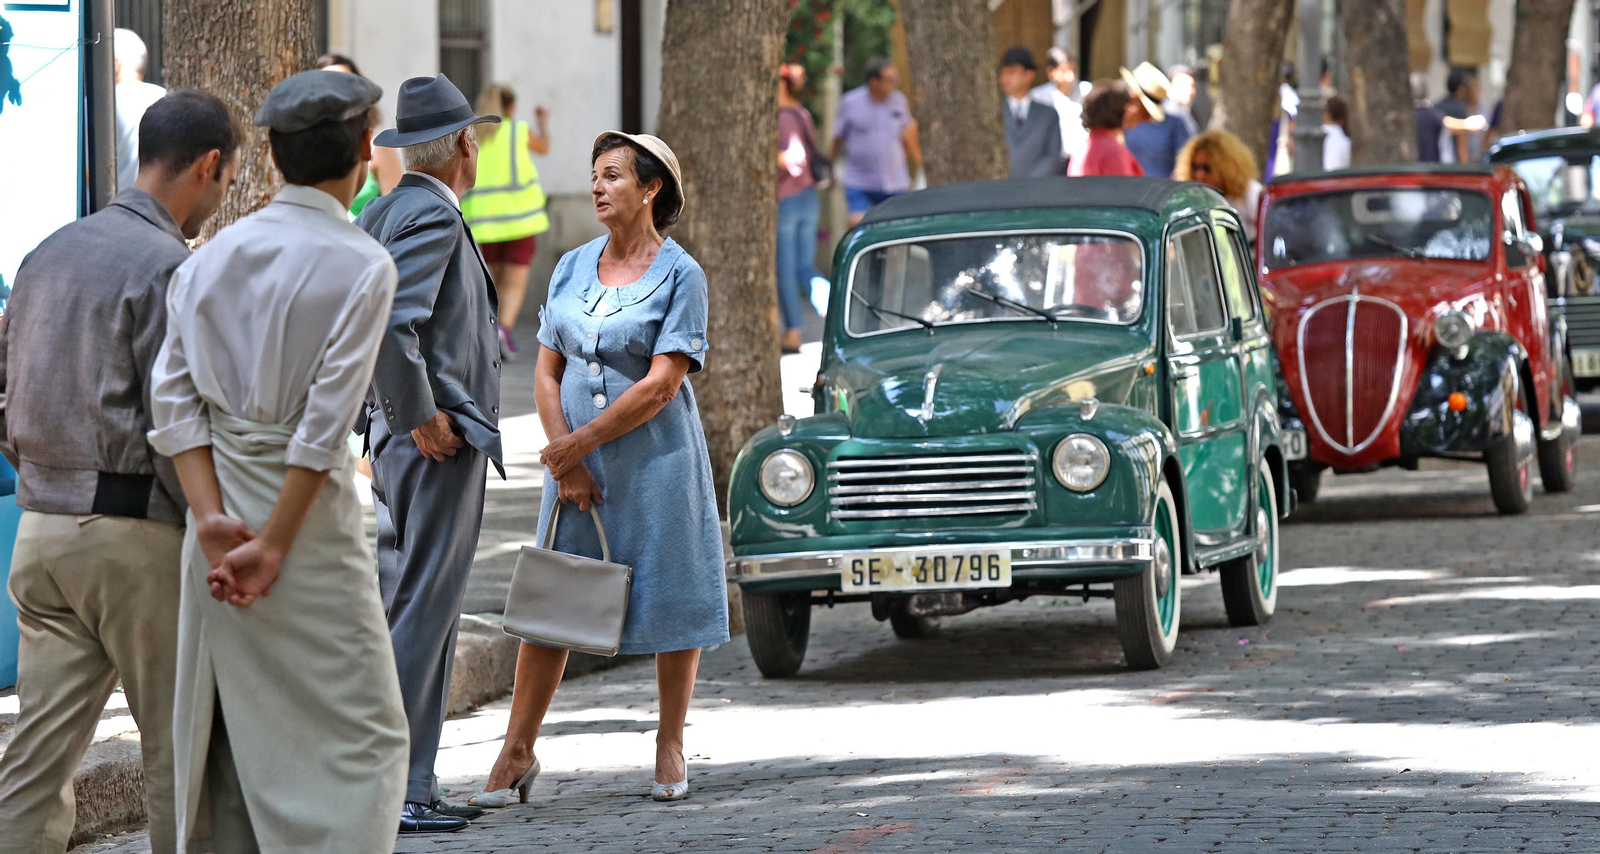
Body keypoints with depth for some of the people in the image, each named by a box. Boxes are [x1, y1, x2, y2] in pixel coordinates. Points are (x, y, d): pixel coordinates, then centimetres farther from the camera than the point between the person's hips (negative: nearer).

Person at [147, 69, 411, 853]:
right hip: (309, 514, -6)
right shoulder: (361, 266, -10)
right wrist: (274, 545, -12)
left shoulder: (211, 256, 8)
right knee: (356, 732, -2)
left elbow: (174, 397, 1)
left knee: (220, 726, 12)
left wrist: (211, 518, -5)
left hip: (220, 502, 6)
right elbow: (326, 421, -15)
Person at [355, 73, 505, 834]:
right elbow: (389, 322, -27)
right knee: (418, 617, -8)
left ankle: (411, 787, 15)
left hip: (410, 441, 10)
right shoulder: (432, 216, -15)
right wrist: (420, 417, -19)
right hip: (439, 446, -10)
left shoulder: (378, 214, 15)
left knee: (417, 617, 12)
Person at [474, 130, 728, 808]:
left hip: (655, 459, -4)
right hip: (575, 456, 4)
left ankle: (670, 748, 15)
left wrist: (581, 441, -14)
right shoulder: (573, 267, 9)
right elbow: (547, 370, 7)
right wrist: (566, 462, -5)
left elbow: (661, 384, -13)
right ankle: (517, 753, 5)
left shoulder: (679, 274, -7)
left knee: (670, 600, 3)